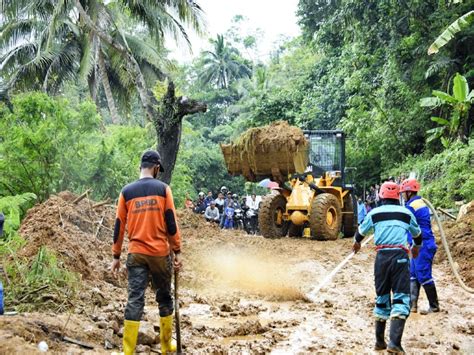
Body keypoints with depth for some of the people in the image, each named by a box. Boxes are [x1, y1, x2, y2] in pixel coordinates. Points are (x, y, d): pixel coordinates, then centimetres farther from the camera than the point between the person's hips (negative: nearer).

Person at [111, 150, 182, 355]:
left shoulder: (126, 191, 3)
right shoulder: (163, 189, -2)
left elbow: (119, 226, 4)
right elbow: (171, 223, -4)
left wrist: (116, 257, 10)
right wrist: (177, 251, 3)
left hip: (136, 254, 1)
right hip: (160, 253, -1)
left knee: (135, 300, 0)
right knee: (164, 297, 14)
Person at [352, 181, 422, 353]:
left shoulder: (374, 213, 7)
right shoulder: (406, 213, 9)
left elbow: (361, 231, 24)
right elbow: (417, 234, 27)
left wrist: (357, 242, 47)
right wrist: (416, 247, 49)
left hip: (382, 256, 2)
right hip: (400, 256, -2)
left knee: (382, 298, 14)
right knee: (401, 298, -2)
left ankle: (380, 341, 19)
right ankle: (394, 342, -16)